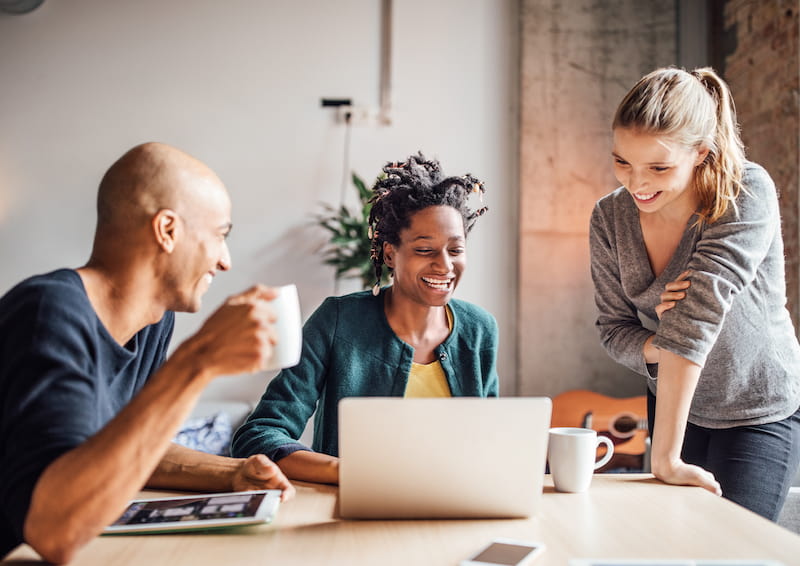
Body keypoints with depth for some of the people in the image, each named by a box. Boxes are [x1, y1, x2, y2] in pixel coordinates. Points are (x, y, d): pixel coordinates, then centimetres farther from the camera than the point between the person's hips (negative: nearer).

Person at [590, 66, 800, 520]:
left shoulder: (748, 194, -25)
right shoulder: (610, 218, -11)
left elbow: (700, 310, -34)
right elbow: (614, 328, -4)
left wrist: (666, 456, -40)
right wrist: (656, 347, -29)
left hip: (761, 414, -4)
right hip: (672, 407, 4)